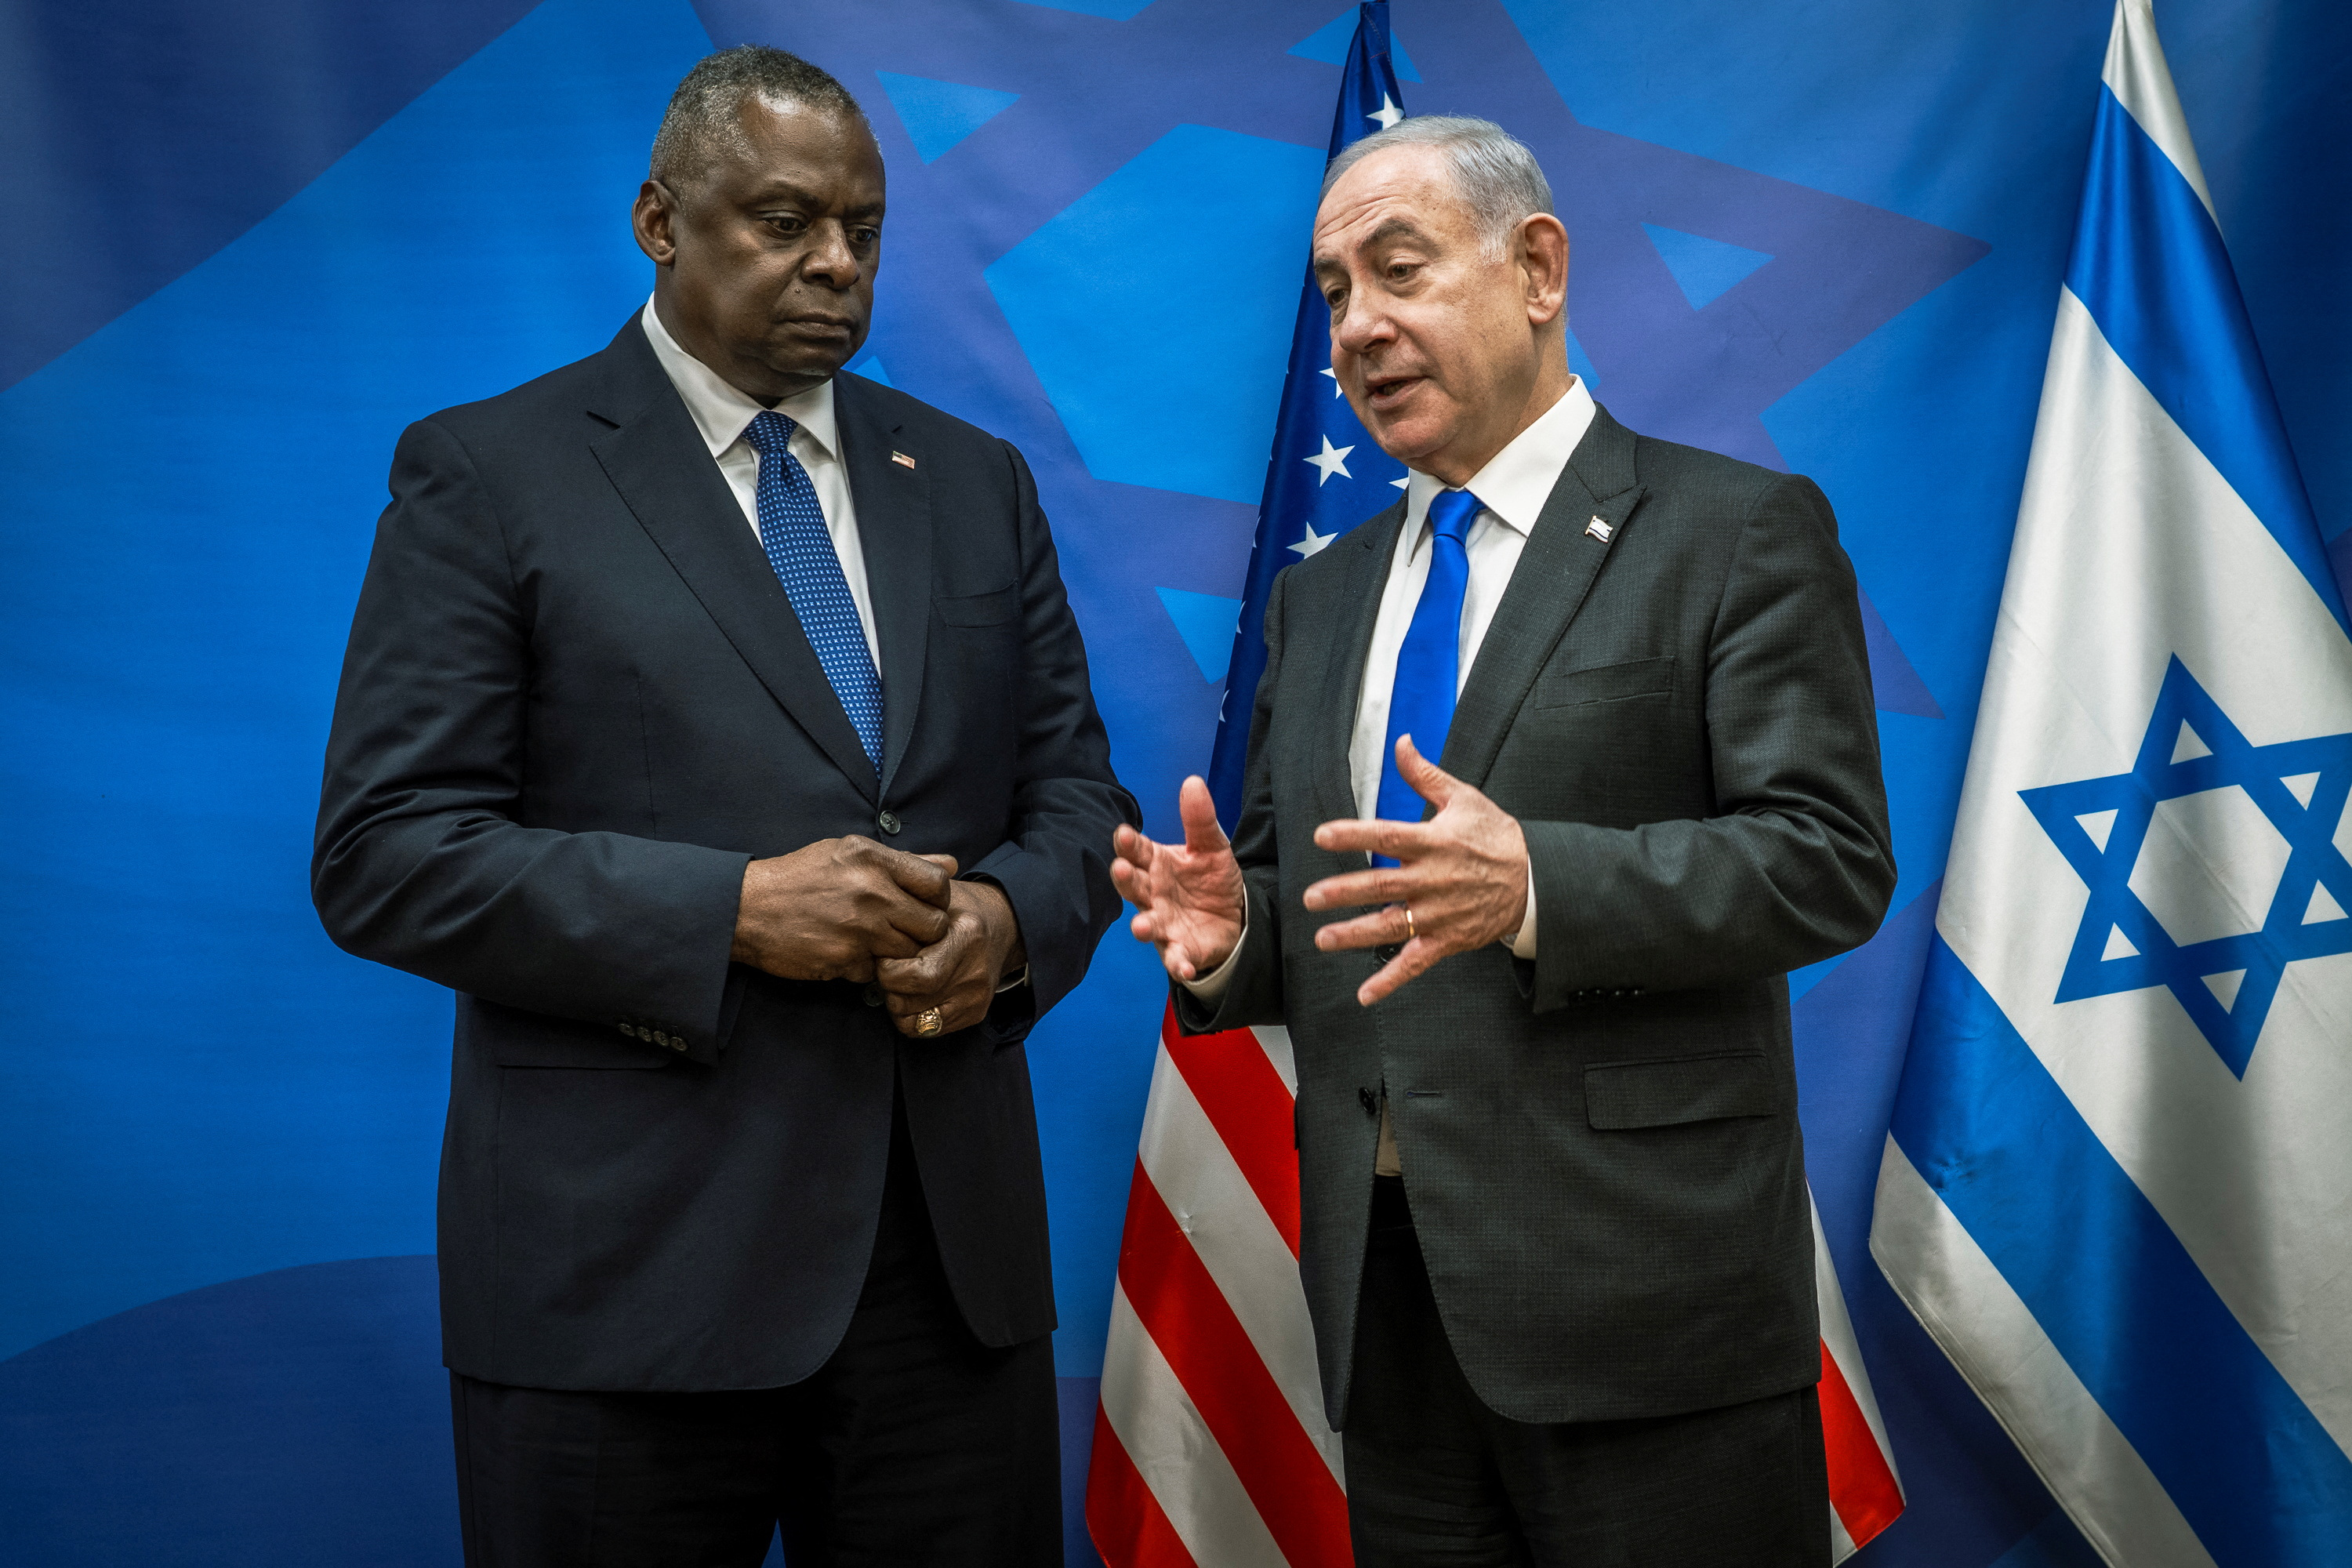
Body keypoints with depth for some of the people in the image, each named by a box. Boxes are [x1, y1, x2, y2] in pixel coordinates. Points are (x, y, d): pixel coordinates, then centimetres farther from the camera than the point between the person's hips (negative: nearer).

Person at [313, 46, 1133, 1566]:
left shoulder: (977, 481, 12)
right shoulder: (487, 472, -1)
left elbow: (1075, 795, 13)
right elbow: (383, 854, -7)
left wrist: (1011, 920, -10)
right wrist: (732, 912, -18)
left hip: (956, 1253, 4)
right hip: (628, 1267, -4)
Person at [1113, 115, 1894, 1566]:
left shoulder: (1742, 533, -3)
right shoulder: (1323, 596, 16)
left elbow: (1829, 859, -11)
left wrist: (1535, 886, -25)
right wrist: (1227, 924, -5)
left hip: (1644, 1292, -5)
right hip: (1384, 1297, 6)